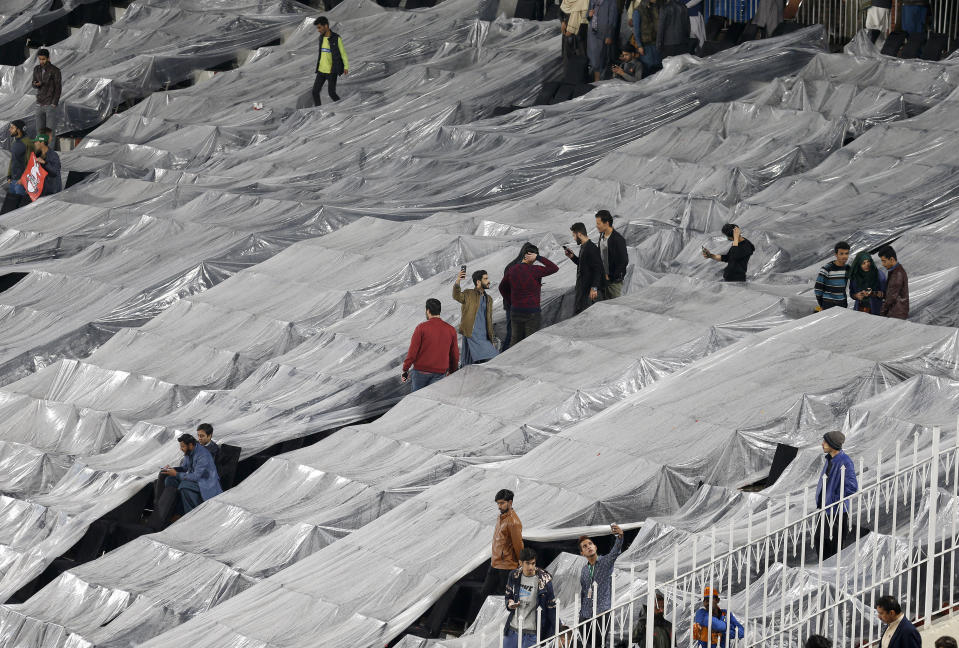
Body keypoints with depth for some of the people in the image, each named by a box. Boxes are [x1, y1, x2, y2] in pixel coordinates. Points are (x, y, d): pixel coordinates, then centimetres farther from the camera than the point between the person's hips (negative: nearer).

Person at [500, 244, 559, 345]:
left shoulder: (512, 270, 0)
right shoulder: (534, 270, -19)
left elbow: (502, 288, 13)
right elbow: (555, 268, -14)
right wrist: (539, 257, -15)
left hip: (515, 311, 5)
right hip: (531, 312, -5)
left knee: (516, 339, 15)